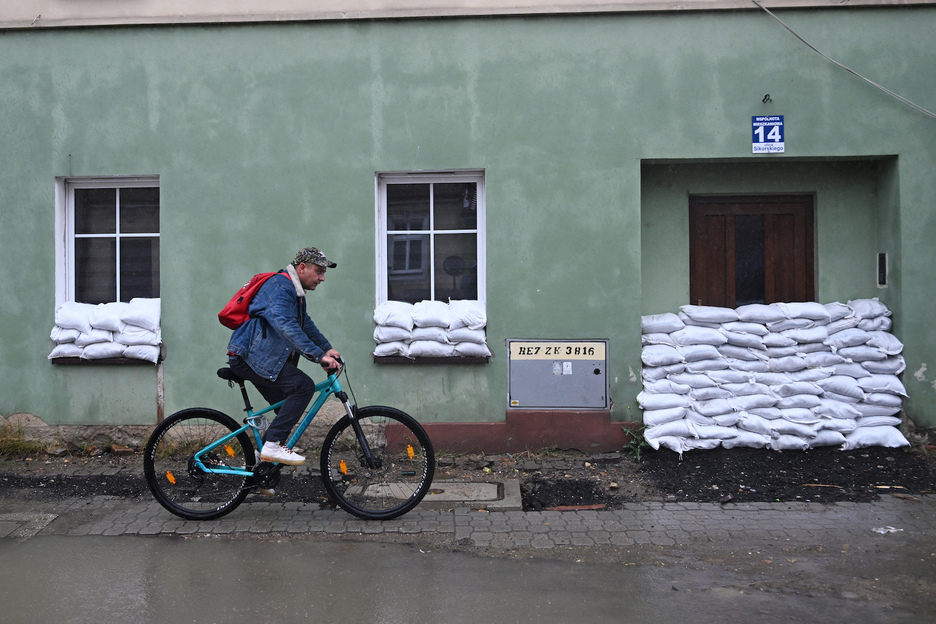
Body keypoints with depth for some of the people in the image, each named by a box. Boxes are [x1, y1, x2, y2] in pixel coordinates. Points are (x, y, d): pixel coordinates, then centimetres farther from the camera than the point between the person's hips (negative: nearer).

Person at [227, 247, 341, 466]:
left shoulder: (294, 292, 18)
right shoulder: (280, 287, -17)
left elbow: (306, 324, 26)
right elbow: (288, 328, -31)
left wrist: (327, 349, 12)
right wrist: (319, 356, -36)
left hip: (256, 357, 11)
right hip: (249, 356, -11)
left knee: (288, 407, 12)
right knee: (304, 386, -20)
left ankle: (266, 454, 20)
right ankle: (272, 445, -20)